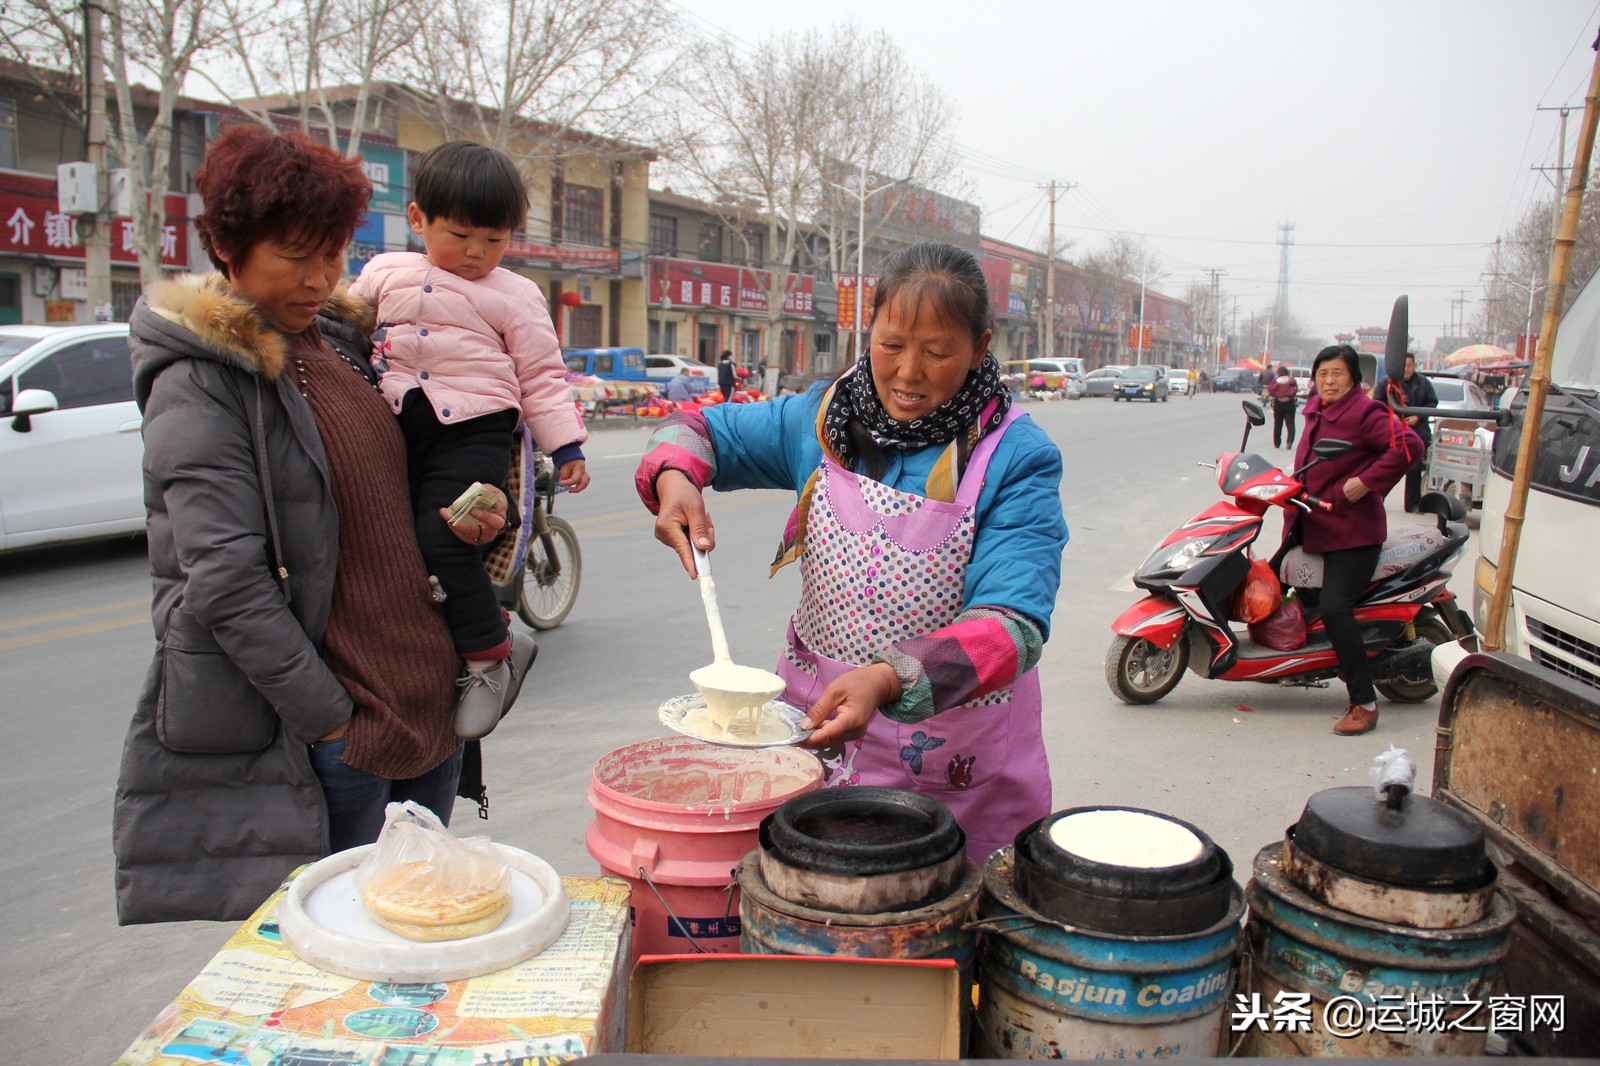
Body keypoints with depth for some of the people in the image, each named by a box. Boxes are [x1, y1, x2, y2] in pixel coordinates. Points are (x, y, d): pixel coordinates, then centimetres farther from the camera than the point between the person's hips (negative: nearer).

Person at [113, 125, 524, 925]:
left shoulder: (346, 343, 11)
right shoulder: (200, 385, -12)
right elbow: (227, 585, -17)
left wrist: (471, 511, 1)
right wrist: (329, 718, -16)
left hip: (429, 707, 7)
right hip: (330, 742, -7)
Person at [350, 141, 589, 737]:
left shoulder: (515, 295, 7)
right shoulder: (384, 274, 16)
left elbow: (541, 376, 6)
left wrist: (566, 447, 0)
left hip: (472, 429, -5)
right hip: (394, 427, 5)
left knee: (442, 539, -19)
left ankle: (487, 655, -3)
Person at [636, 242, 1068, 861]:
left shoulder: (1017, 457, -14)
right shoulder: (826, 418, -2)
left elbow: (1012, 624, -24)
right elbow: (700, 429, 12)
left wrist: (889, 679, -40)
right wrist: (675, 479, -12)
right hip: (814, 719, 3)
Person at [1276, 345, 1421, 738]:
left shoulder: (1365, 412, -12)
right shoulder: (1316, 410, 13)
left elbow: (1409, 445, -24)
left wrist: (1367, 482, -23)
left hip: (1351, 531, -9)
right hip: (1309, 525, 9)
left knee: (1334, 608, -18)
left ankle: (1364, 703, -11)